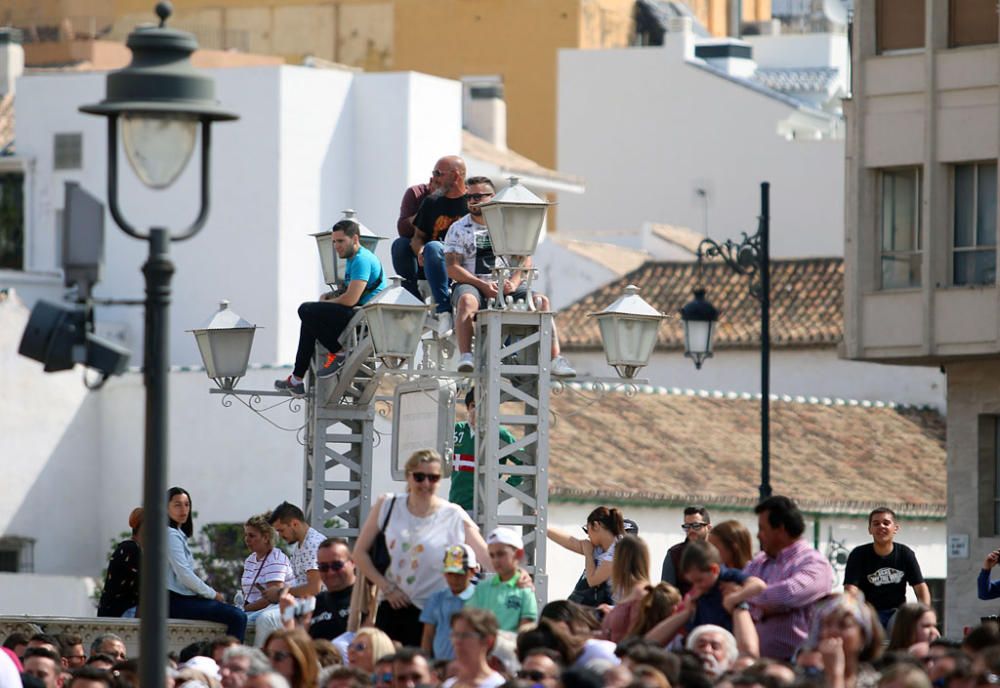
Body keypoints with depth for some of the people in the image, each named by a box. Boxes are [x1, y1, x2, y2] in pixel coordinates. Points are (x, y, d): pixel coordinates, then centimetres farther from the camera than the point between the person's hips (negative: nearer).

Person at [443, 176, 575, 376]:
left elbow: (526, 260, 7)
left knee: (541, 300, -22)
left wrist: (514, 282, -14)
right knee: (467, 300, -38)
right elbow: (452, 268, -2)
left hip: (507, 286, 2)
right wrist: (483, 285, -16)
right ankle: (465, 357, -47)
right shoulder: (458, 229, 10)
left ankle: (555, 358, -27)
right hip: (472, 284, -2)